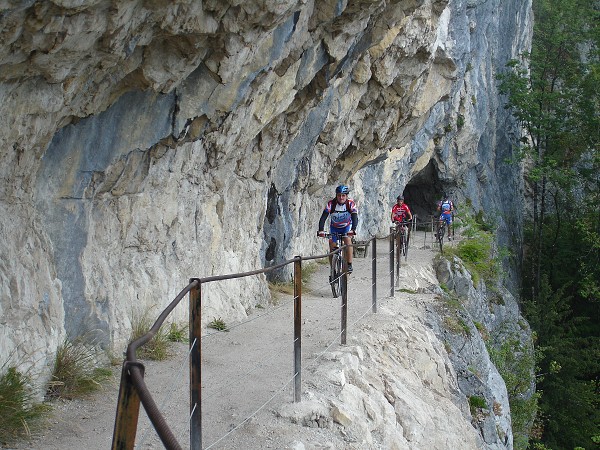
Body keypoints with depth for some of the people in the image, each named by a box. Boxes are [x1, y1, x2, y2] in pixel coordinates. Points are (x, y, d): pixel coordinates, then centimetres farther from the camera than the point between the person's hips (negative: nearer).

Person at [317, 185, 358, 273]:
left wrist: (353, 229, -53)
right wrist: (321, 230, -48)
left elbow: (355, 218, -34)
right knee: (332, 247, -7)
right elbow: (323, 218, -32)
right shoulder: (331, 204, -25)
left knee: (347, 239, -28)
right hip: (334, 227, 1)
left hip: (346, 227, -1)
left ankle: (349, 265, -21)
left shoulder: (351, 204, -24)